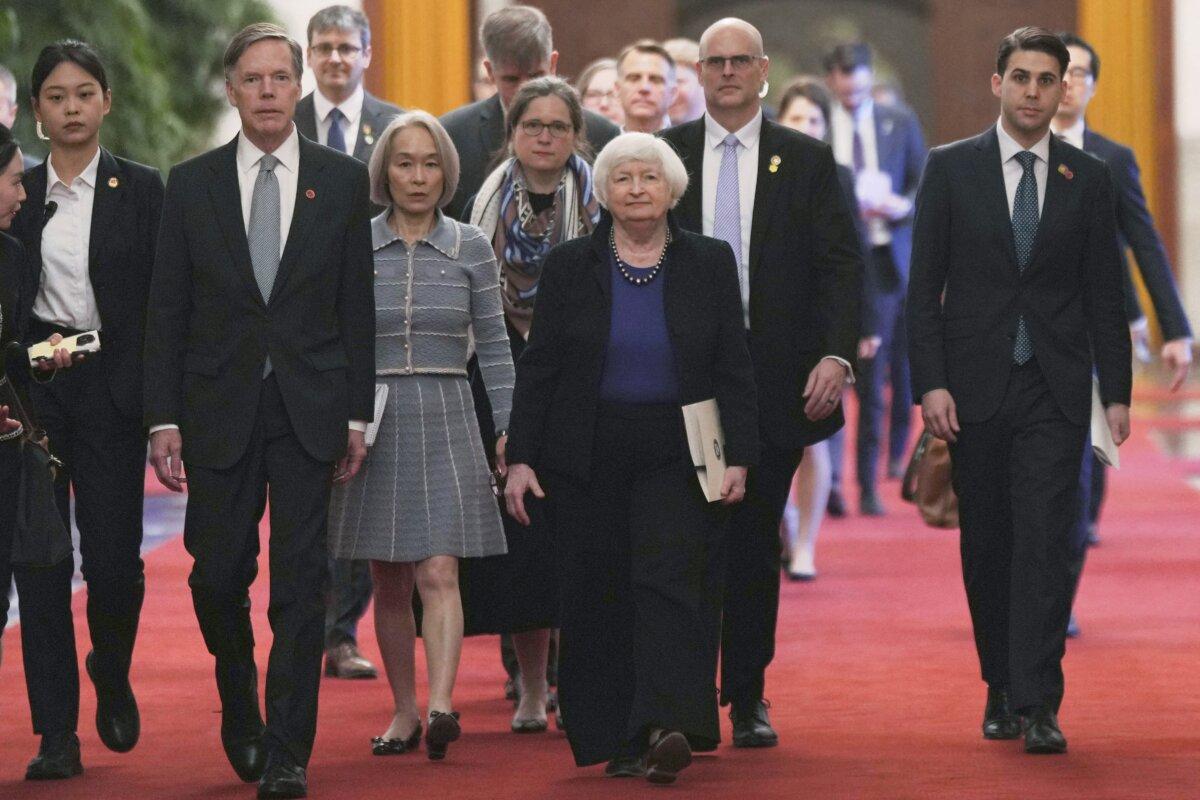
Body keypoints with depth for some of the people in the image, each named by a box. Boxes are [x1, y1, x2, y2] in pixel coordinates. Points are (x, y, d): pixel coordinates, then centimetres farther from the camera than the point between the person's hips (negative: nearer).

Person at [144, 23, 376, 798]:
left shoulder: (342, 181, 4)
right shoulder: (192, 184, 4)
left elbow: (358, 307, 5)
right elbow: (168, 311, 3)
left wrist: (358, 416, 0)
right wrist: (164, 421, -3)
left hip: (309, 412, -1)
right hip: (220, 408, 1)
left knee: (301, 582, -4)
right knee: (218, 575, 3)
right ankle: (241, 703, 31)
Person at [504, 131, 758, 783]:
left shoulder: (709, 264, 5)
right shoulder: (568, 266, 5)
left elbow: (734, 371, 4)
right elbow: (537, 368, 5)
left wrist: (738, 458, -4)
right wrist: (520, 458, -2)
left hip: (676, 456, -1)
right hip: (588, 459, 1)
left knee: (670, 582, -14)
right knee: (598, 598, 2)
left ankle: (666, 729, -24)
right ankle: (615, 740, 9)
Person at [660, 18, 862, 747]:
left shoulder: (806, 161, 6)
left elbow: (841, 265, 1)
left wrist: (837, 355, -12)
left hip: (775, 379, 0)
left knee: (756, 542, 5)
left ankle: (748, 699, 12)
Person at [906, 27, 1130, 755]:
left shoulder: (1089, 179, 6)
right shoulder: (951, 169, 3)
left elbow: (1105, 295, 7)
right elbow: (925, 287, 1)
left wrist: (1116, 393, 1)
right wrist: (930, 383, -8)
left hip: (1055, 393, 0)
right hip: (975, 389, 0)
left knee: (1045, 542, -10)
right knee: (987, 545, 7)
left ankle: (1038, 704, -13)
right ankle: (1001, 690, 19)